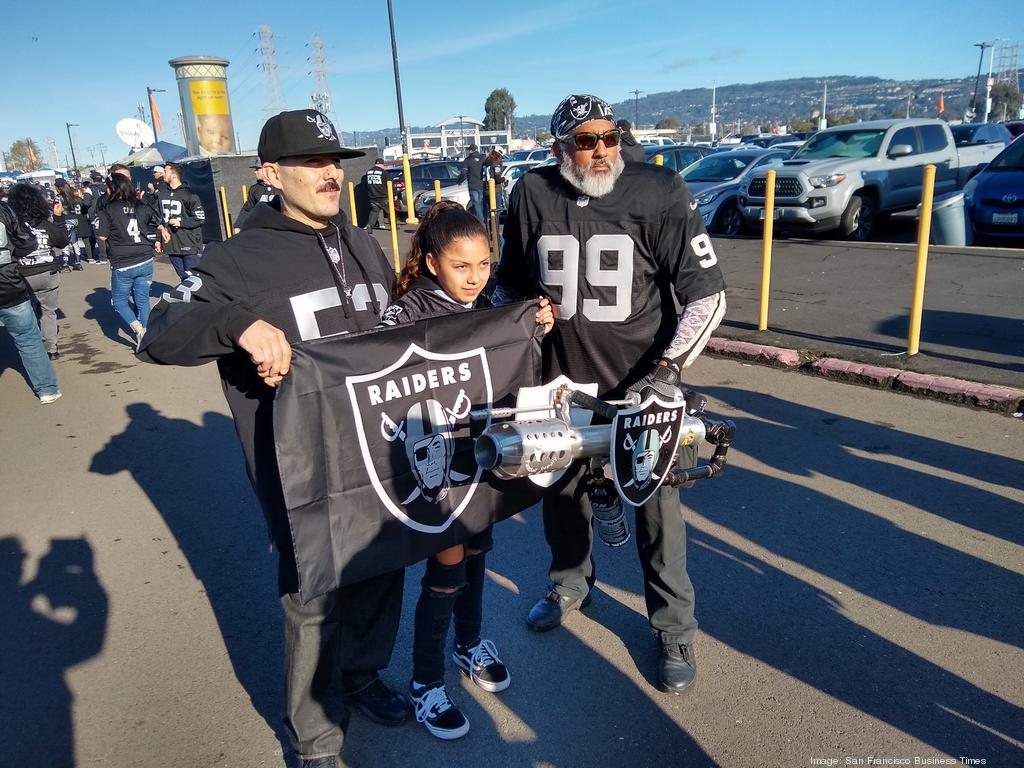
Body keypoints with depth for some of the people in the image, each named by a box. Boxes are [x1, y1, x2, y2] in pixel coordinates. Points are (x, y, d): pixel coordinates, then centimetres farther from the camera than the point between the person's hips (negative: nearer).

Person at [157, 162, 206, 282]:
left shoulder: (189, 195, -7)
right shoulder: (163, 194, 10)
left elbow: (200, 218, -8)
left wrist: (181, 222, -14)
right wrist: (161, 228, 5)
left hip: (190, 246, -5)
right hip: (171, 244, 5)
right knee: (183, 278, 10)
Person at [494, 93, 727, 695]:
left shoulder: (659, 193, -13)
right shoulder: (533, 195, -4)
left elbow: (709, 295, -11)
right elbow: (511, 285, 10)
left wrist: (667, 368, -20)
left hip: (641, 383, -3)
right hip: (561, 382, 3)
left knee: (657, 507, 6)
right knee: (561, 492, 20)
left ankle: (676, 629, 27)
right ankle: (570, 586, 47)